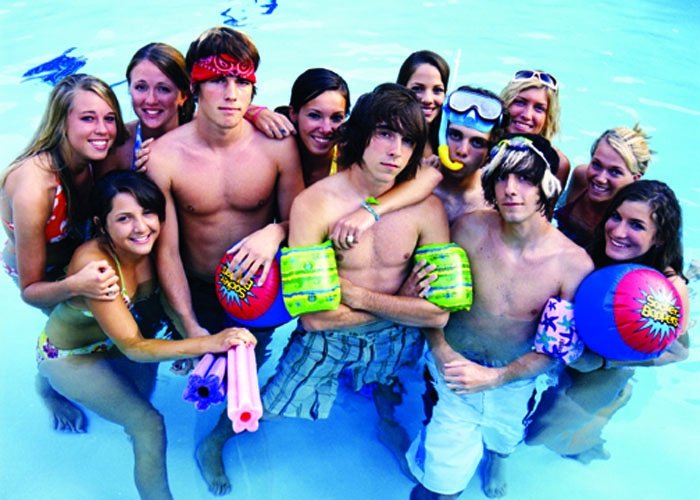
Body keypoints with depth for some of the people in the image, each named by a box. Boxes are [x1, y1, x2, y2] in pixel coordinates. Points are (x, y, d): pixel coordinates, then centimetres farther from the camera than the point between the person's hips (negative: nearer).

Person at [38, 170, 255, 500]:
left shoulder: (150, 246, -21)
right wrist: (207, 343, -48)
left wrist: (189, 337, -24)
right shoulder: (94, 264, -36)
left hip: (112, 344, 6)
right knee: (149, 425, -13)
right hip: (70, 357, -6)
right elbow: (133, 347, -35)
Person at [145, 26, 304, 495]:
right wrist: (189, 327, -15)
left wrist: (275, 232, -30)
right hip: (200, 290, -1)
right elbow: (166, 250, -15)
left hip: (259, 284, 1)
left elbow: (297, 218, -6)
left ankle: (214, 442, 45)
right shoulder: (164, 155, -21)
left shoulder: (276, 145, -19)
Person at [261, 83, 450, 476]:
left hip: (394, 340, 3)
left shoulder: (427, 208, -13)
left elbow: (439, 314, -16)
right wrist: (404, 302, -16)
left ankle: (388, 420, 62)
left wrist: (358, 296, -19)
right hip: (327, 339, -2)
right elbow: (315, 317, -25)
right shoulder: (313, 204, -22)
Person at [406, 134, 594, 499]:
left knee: (501, 445, 28)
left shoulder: (574, 264, -21)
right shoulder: (470, 229, -20)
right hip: (455, 369, -1)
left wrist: (495, 378, -22)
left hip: (514, 382, 1)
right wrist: (440, 351, -21)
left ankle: (495, 454, 66)